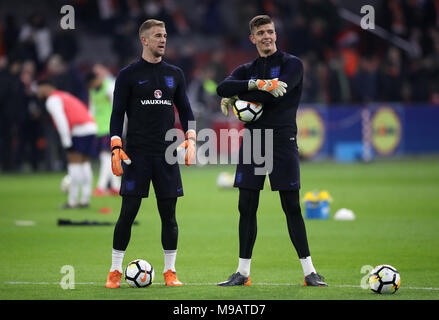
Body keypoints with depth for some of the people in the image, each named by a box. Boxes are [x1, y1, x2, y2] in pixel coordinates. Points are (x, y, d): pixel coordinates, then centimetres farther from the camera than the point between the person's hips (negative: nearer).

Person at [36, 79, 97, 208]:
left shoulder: (52, 100, -1)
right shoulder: (64, 95, 27)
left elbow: (61, 121, -13)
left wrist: (66, 142, -13)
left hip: (80, 129, -9)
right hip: (91, 126, 9)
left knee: (74, 163, -7)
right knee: (85, 164, 10)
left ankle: (72, 201, -10)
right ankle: (85, 200, 8)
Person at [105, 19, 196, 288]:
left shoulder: (175, 74, 12)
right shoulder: (128, 75, 2)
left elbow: (185, 110, 15)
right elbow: (117, 113, 1)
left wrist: (190, 138, 0)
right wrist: (116, 147, -9)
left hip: (167, 154, 3)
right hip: (137, 153, -3)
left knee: (169, 213, 2)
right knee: (128, 212, -5)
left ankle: (170, 271, 10)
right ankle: (115, 271, 5)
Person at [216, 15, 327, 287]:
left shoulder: (292, 64, 1)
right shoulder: (247, 70, 15)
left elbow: (275, 97, -15)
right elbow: (223, 89, -5)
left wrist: (237, 98, -5)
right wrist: (257, 85, -20)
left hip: (282, 139, -4)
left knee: (292, 208, -5)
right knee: (247, 208, 3)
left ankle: (309, 272, -2)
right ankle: (243, 272, 9)